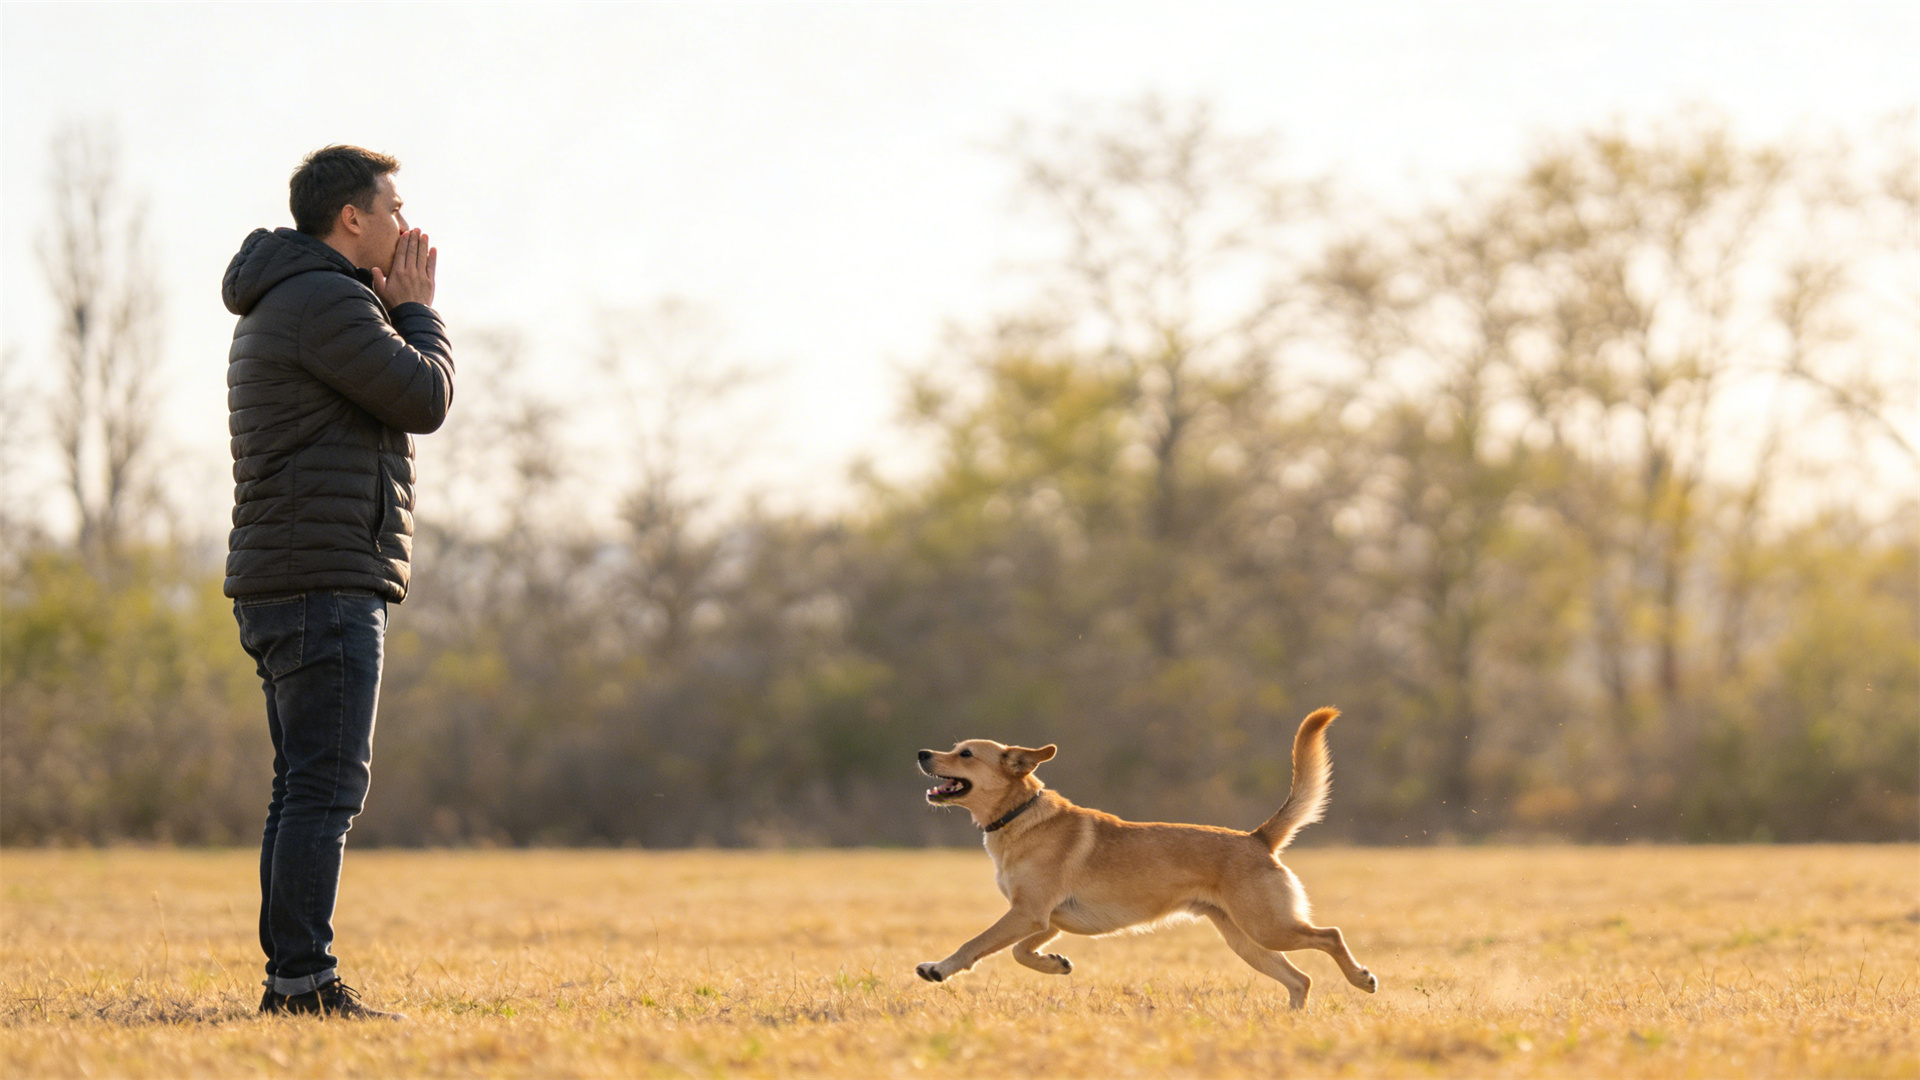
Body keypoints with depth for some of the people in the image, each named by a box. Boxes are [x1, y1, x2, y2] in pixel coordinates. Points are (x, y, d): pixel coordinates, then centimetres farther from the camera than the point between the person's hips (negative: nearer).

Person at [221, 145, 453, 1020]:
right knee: (326, 787, -11)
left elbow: (393, 403, 24)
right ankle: (306, 981, -13)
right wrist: (417, 309, 2)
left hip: (284, 586, 11)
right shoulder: (326, 301, -13)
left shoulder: (278, 309, 21)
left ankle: (290, 980, 10)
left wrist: (394, 312, 14)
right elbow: (426, 399, -13)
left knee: (306, 788, 10)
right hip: (325, 584, -11)